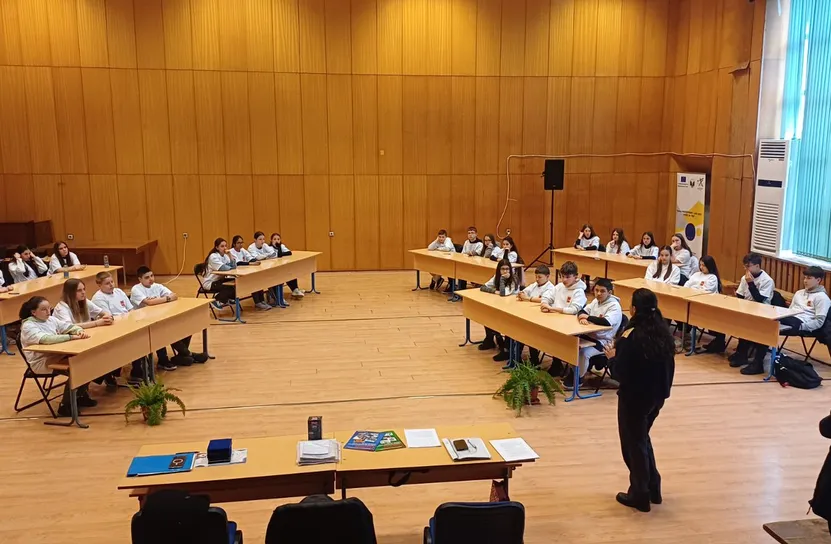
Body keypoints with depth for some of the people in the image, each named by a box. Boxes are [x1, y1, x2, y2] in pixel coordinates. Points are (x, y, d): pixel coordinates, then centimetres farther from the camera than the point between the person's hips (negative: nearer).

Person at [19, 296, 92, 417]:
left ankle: (82, 395, 3)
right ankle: (65, 406, -14)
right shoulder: (28, 326, -15)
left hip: (56, 355, 7)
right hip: (41, 362, -7)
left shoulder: (51, 319, 9)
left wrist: (79, 331, -16)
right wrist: (71, 337, -35)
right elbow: (45, 339, -32)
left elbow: (69, 326, 9)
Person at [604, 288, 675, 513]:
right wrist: (663, 390, 18)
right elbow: (669, 366, 7)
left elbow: (619, 373, -20)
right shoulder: (664, 333, -1)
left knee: (633, 444, 11)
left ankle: (640, 496, 22)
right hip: (657, 395, 7)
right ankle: (653, 488, 33)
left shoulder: (630, 337, -22)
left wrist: (612, 357, -2)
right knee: (642, 439, 25)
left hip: (634, 398, -7)